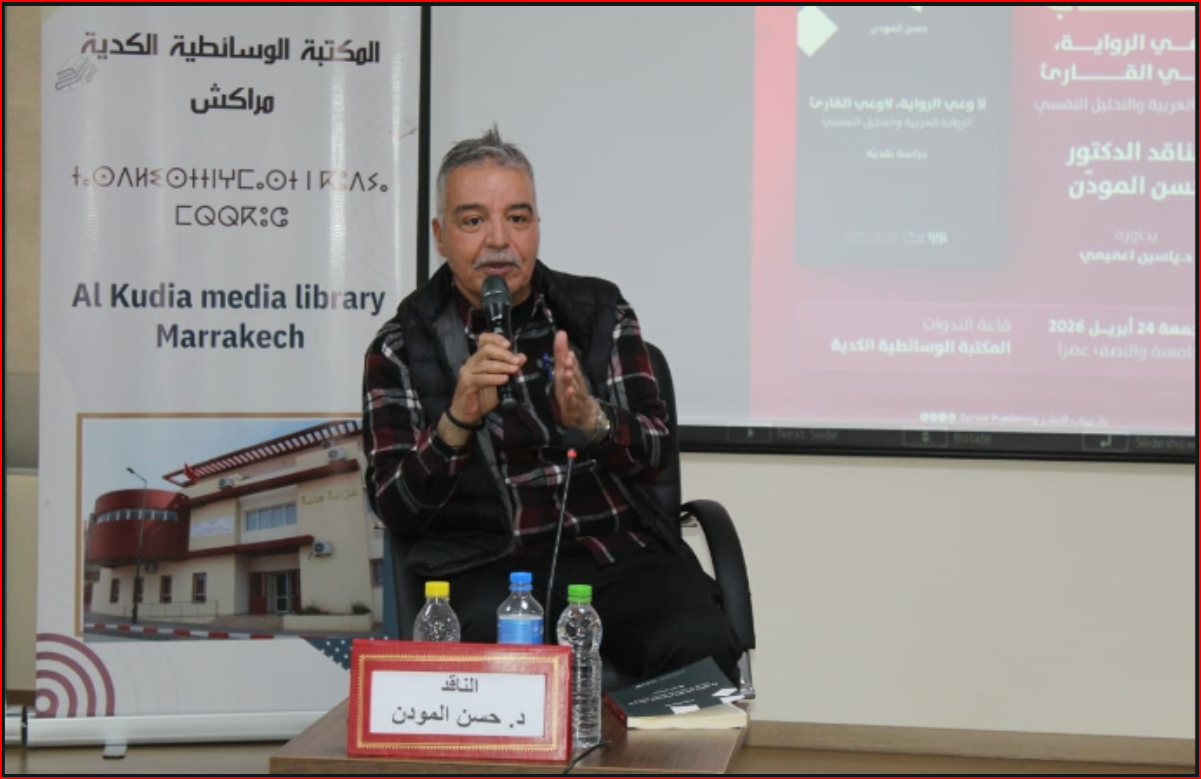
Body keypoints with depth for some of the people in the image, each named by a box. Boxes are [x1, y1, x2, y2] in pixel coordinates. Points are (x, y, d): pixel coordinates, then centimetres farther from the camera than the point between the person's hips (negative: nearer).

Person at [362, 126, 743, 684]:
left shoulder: (599, 312, 14)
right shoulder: (402, 348, 8)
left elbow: (652, 453, 4)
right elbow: (394, 510, 0)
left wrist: (590, 420, -18)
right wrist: (456, 421, -18)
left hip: (618, 549, 2)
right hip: (486, 569, -2)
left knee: (700, 647, -29)